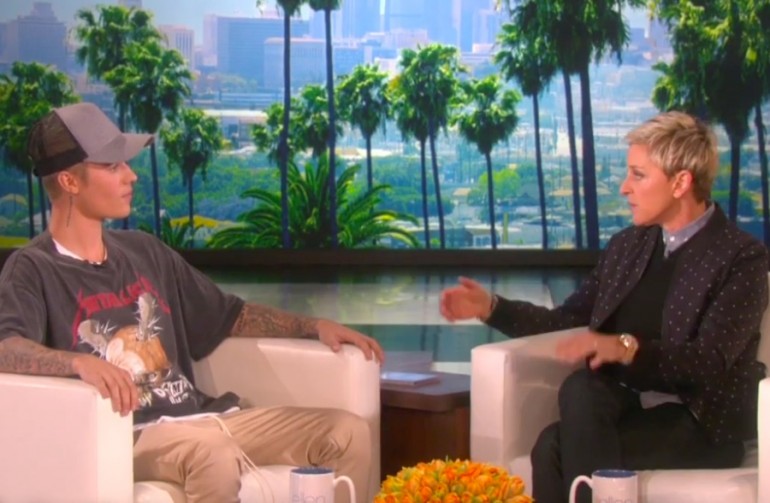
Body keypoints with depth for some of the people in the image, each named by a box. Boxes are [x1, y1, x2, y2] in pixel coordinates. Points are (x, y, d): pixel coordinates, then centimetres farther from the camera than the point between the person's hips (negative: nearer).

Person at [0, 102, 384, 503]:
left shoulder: (143, 252, 19)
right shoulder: (35, 269, -2)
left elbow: (228, 316, 28)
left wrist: (314, 326, 17)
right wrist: (81, 362, -41)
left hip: (199, 418, 8)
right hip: (127, 434, -7)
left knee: (349, 432, -6)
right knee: (215, 454, -40)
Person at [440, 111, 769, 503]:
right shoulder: (627, 244, 15)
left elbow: (710, 360, -19)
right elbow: (567, 318, 21)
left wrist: (626, 347, -35)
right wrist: (490, 306, 8)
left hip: (701, 423, -5)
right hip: (624, 405, 5)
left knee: (557, 447, -30)